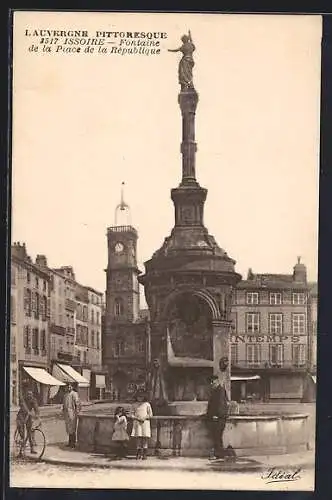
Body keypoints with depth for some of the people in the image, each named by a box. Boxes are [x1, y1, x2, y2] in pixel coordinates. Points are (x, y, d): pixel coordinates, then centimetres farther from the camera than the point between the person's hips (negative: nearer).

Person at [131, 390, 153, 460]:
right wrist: (136, 418, -5)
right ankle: (139, 453, 3)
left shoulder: (147, 404, 3)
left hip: (145, 422, -3)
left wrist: (144, 418, -11)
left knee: (145, 438, -4)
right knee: (138, 438, -1)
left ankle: (144, 454, -2)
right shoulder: (136, 405, 12)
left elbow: (150, 414, 3)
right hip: (137, 423, 3)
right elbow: (134, 414, 15)